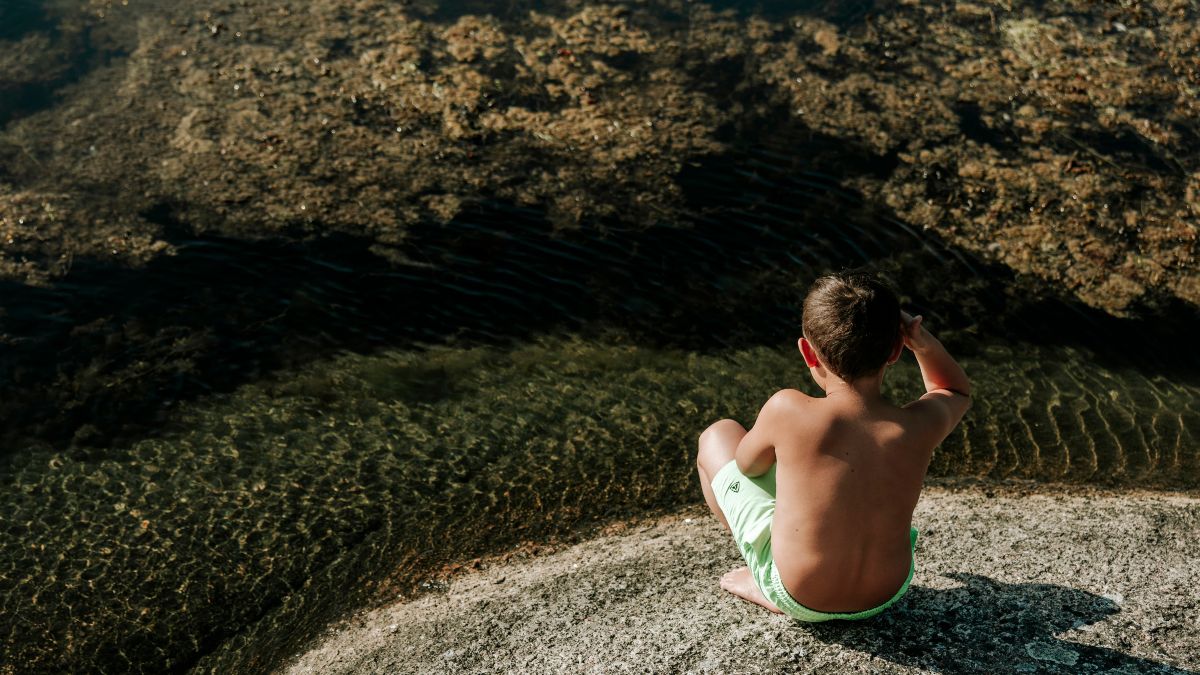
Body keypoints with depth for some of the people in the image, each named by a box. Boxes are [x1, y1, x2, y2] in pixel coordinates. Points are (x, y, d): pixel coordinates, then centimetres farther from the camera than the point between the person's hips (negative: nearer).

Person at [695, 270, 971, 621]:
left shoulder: (788, 412, -27)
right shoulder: (921, 425, -18)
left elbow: (747, 464, -4)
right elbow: (958, 391, 8)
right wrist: (923, 341, -8)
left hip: (799, 600, -3)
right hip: (889, 593, 4)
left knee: (719, 435, 14)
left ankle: (764, 584, 20)